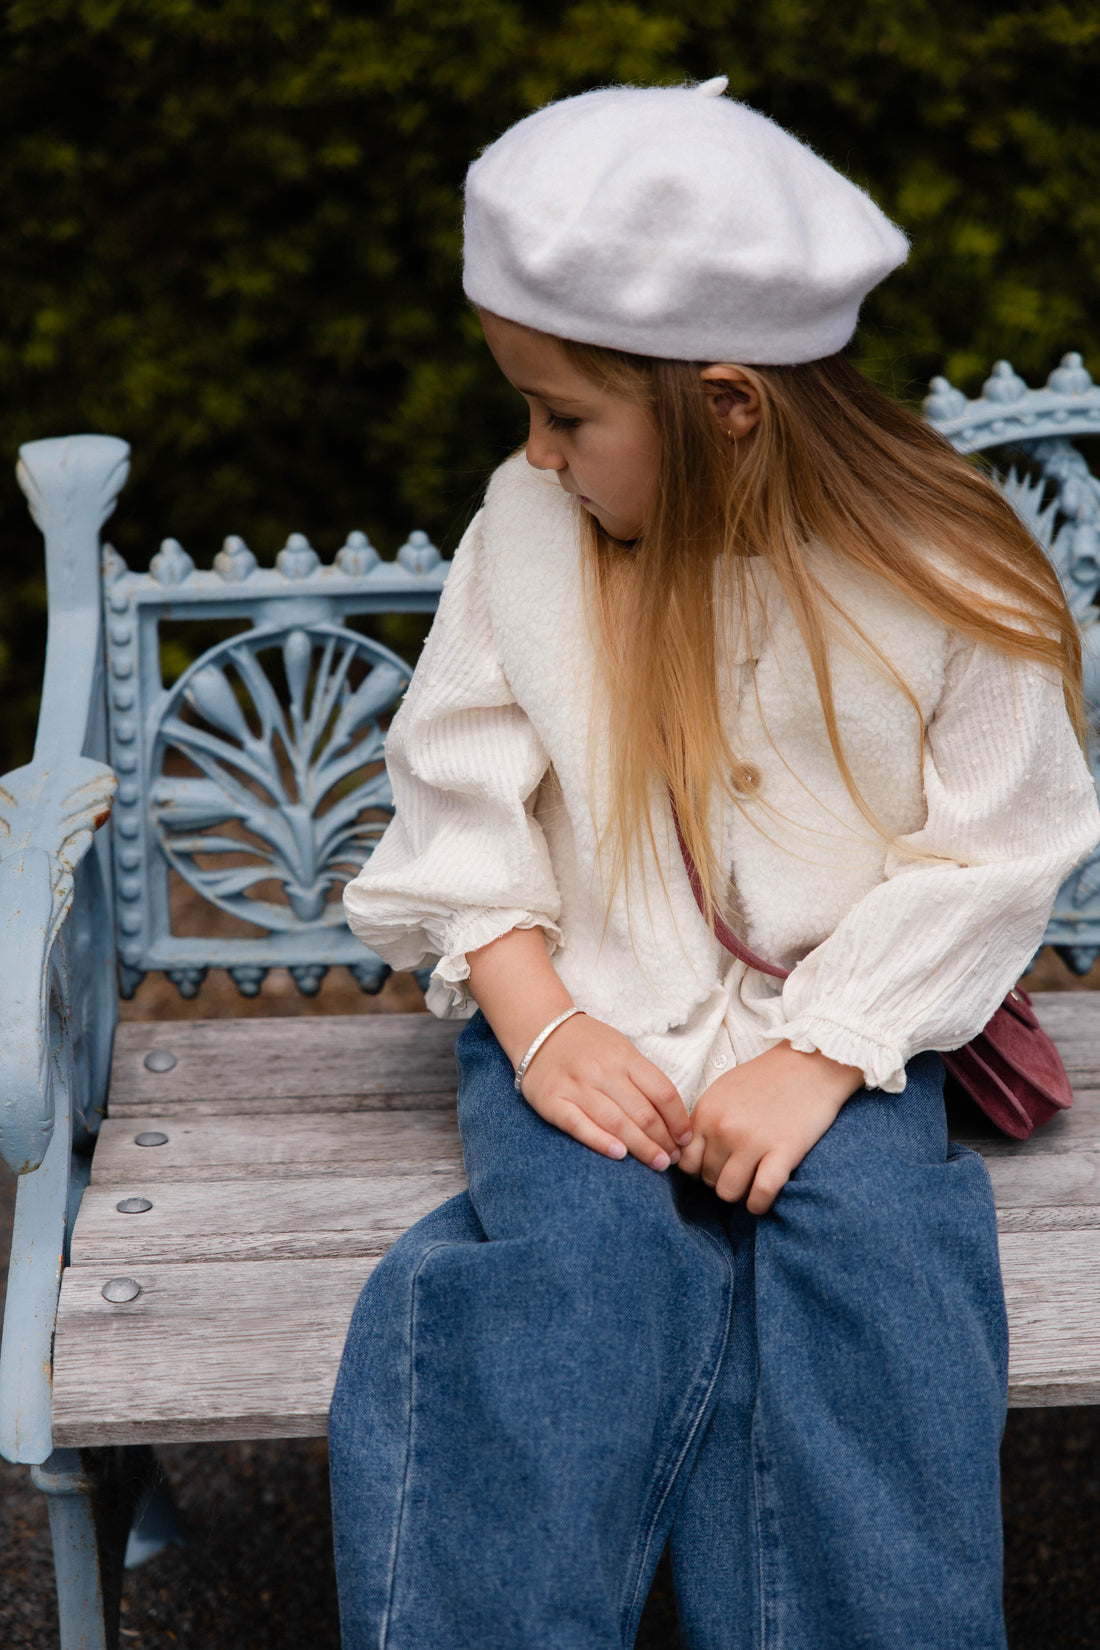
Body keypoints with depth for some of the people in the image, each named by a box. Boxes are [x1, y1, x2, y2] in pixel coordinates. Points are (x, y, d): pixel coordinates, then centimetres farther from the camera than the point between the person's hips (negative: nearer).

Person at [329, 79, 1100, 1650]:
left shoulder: (944, 582, -9)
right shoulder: (527, 528, -2)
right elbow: (458, 789, 2)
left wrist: (818, 1056, -17)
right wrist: (538, 1020, -12)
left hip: (838, 1029, -1)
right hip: (591, 1015, 1)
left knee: (863, 1258, -28)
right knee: (585, 1254, -27)